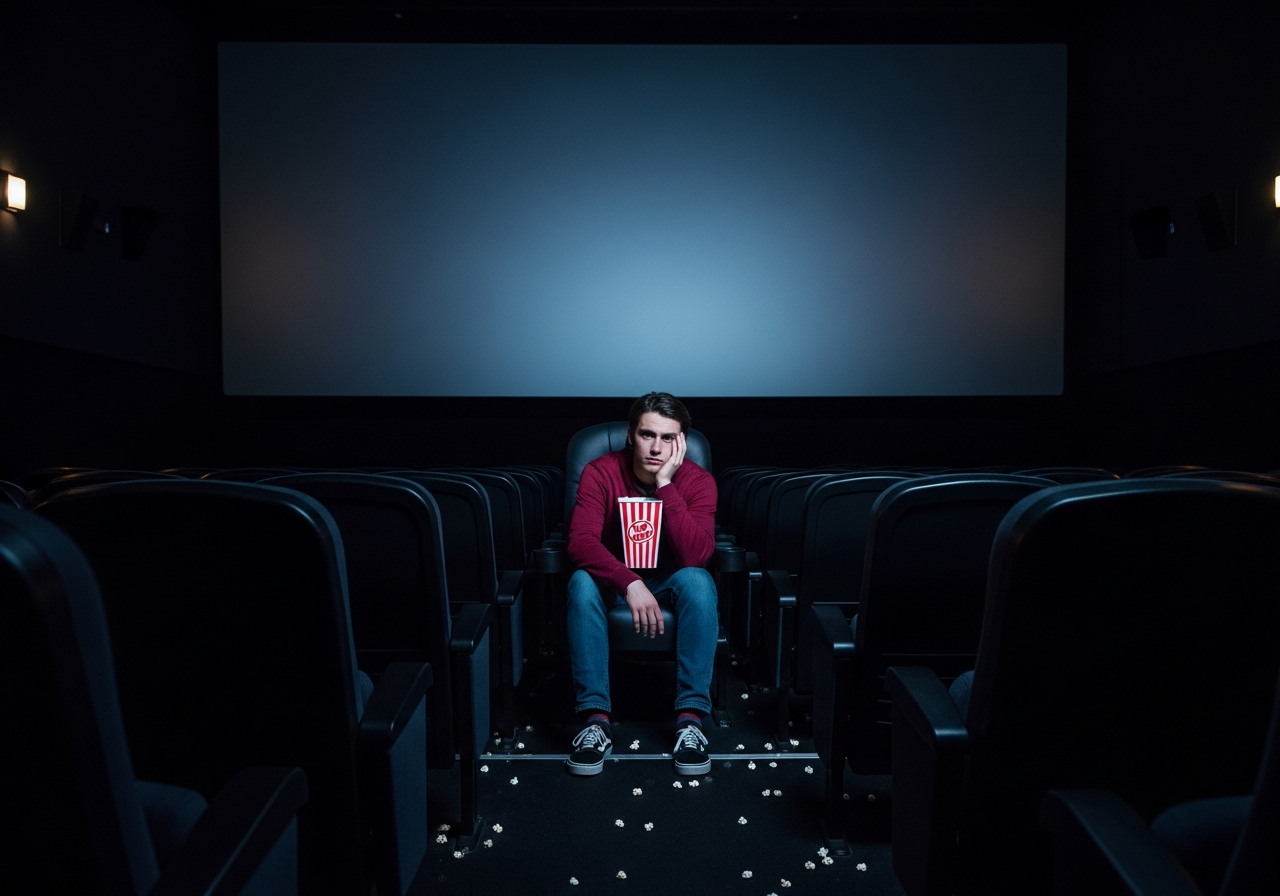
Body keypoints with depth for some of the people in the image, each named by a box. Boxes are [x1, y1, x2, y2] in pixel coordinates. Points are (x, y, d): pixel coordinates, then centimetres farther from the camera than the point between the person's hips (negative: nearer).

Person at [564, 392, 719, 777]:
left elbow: (696, 554, -29)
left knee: (697, 581, -33)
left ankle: (691, 718, -27)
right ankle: (595, 719, -28)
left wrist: (665, 484, -33)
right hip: (614, 580, 0)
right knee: (582, 582, -32)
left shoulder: (698, 481, -15)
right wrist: (630, 583, -41)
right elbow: (581, 542, -27)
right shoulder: (600, 472, -15)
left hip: (671, 583, 0)